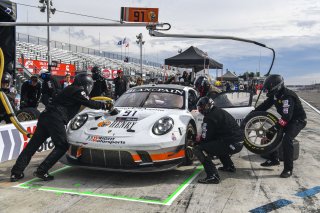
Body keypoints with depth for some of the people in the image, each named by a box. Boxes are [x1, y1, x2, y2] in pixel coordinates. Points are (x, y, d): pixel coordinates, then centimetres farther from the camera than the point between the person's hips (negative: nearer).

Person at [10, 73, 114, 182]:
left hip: (45, 116, 9)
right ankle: (41, 171, -5)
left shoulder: (71, 89, 27)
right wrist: (105, 105, 4)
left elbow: (87, 102, 32)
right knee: (62, 146, 0)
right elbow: (89, 103, -7)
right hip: (55, 119, -9)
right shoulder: (78, 91, -1)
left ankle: (16, 172, 10)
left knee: (33, 145, 8)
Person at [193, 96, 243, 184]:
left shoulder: (209, 117, -9)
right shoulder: (220, 112, 20)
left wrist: (198, 143, 11)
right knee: (216, 144, 37)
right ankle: (229, 166, 39)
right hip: (239, 143, 10)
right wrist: (201, 138, 29)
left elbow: (205, 137, -9)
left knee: (198, 149, -10)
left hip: (231, 144, -10)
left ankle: (213, 176, -18)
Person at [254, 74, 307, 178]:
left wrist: (274, 128, -37)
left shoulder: (287, 96, -31)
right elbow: (265, 105, 7)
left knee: (287, 140, -27)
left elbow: (286, 117, -36)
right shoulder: (275, 95, -3)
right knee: (270, 134, 6)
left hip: (298, 120, -9)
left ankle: (288, 169, -16)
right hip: (286, 118, 9)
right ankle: (274, 159, 19)